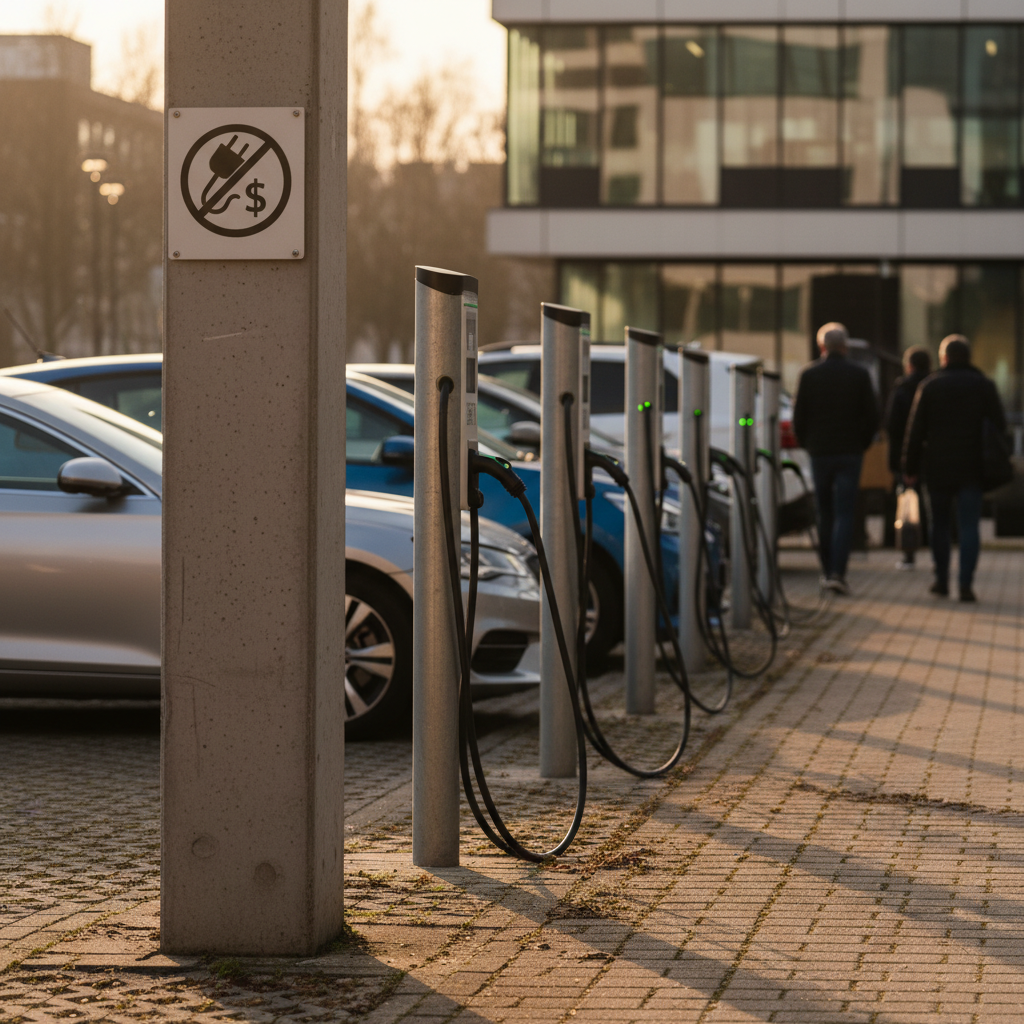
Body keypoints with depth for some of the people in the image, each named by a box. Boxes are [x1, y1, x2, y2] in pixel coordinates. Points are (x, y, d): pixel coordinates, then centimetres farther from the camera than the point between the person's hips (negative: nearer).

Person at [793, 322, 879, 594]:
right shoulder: (860, 375, -2)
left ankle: (828, 570, 19)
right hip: (850, 453, -1)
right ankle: (837, 572, -15)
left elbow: (799, 416, -2)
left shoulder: (808, 374, -2)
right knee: (844, 514, -3)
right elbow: (872, 416, -1)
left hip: (820, 452, 1)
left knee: (825, 513, 13)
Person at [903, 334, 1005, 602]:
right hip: (972, 469, 0)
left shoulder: (930, 387, 0)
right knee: (969, 526, -3)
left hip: (938, 469, 0)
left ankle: (942, 580, 19)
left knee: (940, 524, 14)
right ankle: (966, 584, -14)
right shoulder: (984, 385, 3)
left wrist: (910, 468, 3)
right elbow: (999, 426, 2)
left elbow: (915, 431, -2)